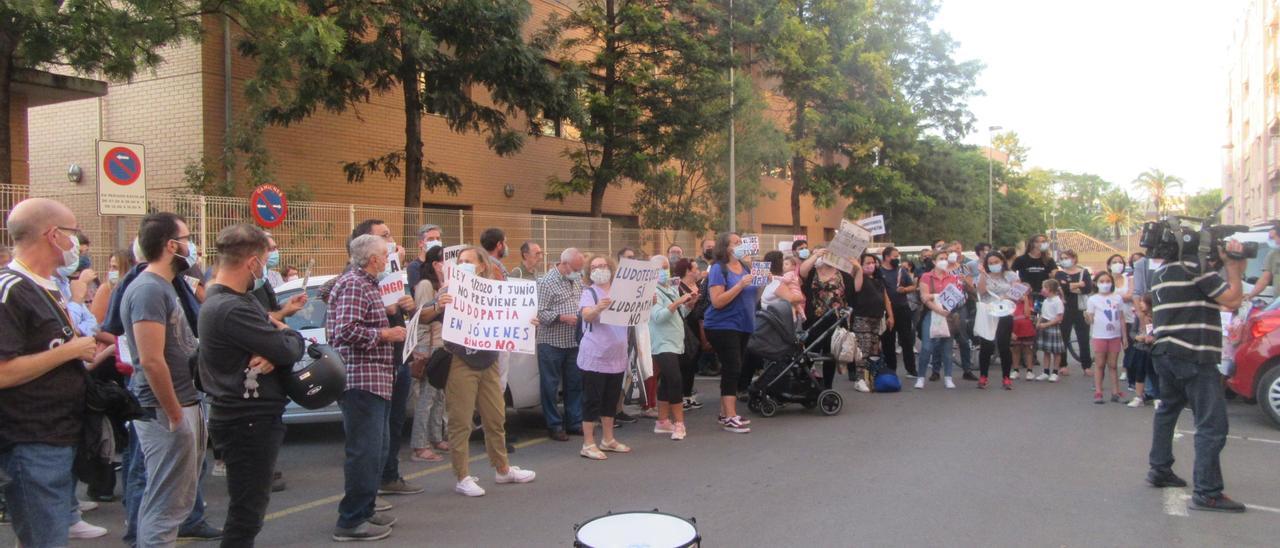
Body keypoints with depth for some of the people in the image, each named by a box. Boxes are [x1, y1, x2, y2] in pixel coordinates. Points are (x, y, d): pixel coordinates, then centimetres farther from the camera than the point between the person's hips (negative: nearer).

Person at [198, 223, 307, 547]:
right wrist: (289, 335, 0)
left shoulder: (221, 300, 10)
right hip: (249, 422, -10)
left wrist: (273, 353, -15)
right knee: (247, 511, 0)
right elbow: (289, 350, -24)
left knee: (248, 507, 23)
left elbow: (268, 339, 8)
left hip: (249, 417, 10)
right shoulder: (232, 309, -24)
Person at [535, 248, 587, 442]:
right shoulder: (546, 282, -12)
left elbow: (584, 301, 22)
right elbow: (539, 313, -17)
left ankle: (574, 422, 22)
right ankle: (554, 426, 11)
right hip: (552, 343, -7)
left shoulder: (577, 279, 10)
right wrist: (562, 317, -23)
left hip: (574, 342, 7)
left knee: (575, 383, 12)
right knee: (551, 386, 2)